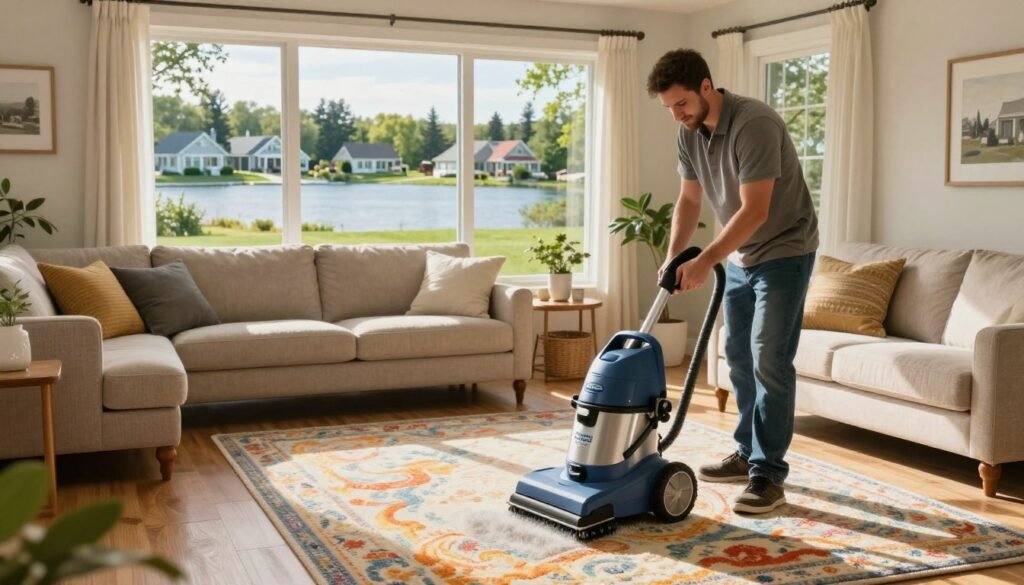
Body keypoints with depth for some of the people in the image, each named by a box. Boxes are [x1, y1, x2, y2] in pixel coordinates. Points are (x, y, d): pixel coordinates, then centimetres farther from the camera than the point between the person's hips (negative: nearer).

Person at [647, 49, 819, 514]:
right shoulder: (690, 131, -1)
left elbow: (755, 211, -30)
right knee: (739, 356, 12)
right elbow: (689, 200, 6)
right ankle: (748, 454, 24)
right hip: (741, 256, 9)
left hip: (783, 252, -8)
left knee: (769, 360, -12)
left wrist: (705, 261, -29)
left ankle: (769, 475, -7)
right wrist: (673, 257, -6)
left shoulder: (754, 124, -27)